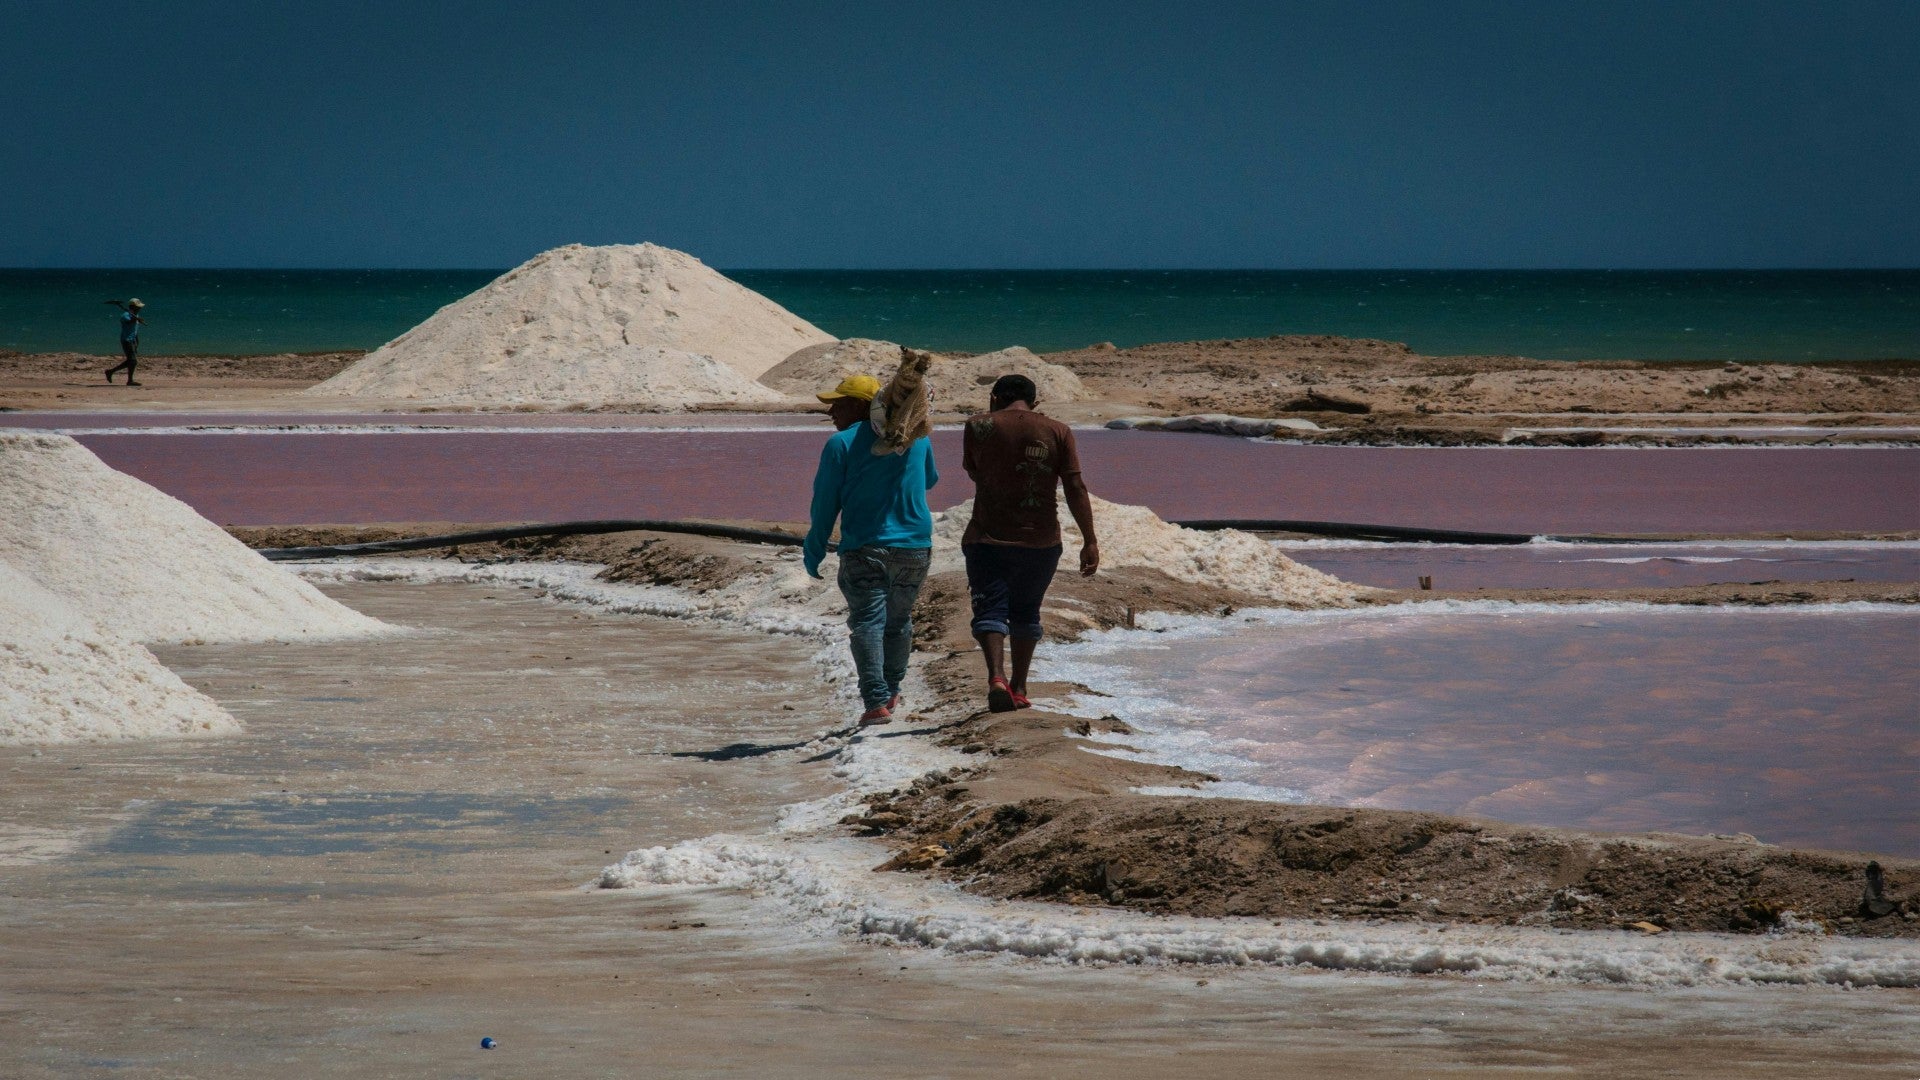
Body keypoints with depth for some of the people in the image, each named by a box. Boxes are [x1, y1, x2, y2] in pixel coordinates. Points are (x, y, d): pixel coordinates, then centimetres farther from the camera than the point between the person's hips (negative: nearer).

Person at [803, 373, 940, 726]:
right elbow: (929, 480, 24)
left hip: (864, 550, -4)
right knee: (899, 621, 20)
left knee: (867, 623, -4)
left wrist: (813, 552, 4)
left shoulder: (842, 444, -7)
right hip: (915, 548, 4)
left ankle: (876, 701, -18)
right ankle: (892, 692, 33)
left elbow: (825, 504, -5)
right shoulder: (917, 437, 6)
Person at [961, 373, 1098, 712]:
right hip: (1040, 540, 2)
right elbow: (1075, 487, -5)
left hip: (987, 537, -2)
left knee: (990, 609, -2)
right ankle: (1019, 688, 19)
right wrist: (1089, 541, -3)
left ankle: (996, 676, -25)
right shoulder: (1056, 432, -1)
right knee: (1025, 612, 16)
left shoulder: (979, 427, -2)